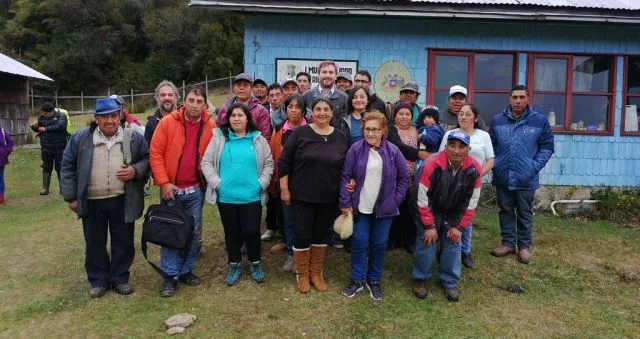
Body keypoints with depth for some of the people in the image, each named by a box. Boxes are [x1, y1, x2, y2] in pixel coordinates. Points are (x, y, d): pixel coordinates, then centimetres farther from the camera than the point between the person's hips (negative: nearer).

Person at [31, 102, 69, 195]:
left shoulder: (61, 116, -4)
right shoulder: (42, 117, 7)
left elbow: (60, 126, -22)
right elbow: (37, 129, 17)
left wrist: (45, 129, -18)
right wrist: (34, 126, -6)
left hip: (59, 148, -3)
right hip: (46, 148, 3)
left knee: (60, 168, 4)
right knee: (47, 168, 7)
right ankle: (45, 188, 12)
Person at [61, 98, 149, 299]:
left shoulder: (134, 138, 0)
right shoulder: (81, 138, 1)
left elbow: (148, 158, 8)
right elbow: (68, 166, 5)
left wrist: (136, 170, -13)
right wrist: (71, 197, 3)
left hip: (123, 201, 0)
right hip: (92, 202, 1)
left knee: (123, 242, 9)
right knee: (94, 244, 12)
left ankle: (120, 279, 26)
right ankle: (98, 281, 27)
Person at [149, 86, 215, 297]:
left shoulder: (210, 127, -2)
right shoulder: (167, 122, -8)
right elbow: (155, 153, -8)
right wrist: (163, 182, -12)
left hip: (196, 190, 2)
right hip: (171, 188, -2)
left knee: (194, 233, 11)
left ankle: (186, 270, 28)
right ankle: (170, 275, 17)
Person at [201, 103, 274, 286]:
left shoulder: (258, 139, 3)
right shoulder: (219, 138, 2)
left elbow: (268, 163, 6)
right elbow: (207, 162, 1)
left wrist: (261, 183, -4)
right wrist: (216, 182, -9)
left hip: (252, 196, -1)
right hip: (226, 197, 1)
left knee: (251, 231, 3)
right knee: (231, 233, 13)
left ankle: (255, 264, 26)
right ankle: (234, 265, 31)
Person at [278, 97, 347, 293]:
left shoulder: (340, 137, 4)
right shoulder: (300, 133, -6)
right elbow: (284, 162, -6)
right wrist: (284, 189, -8)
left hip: (329, 198, 3)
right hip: (303, 196, -3)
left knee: (321, 234, 13)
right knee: (302, 235, 3)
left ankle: (316, 273, 28)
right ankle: (302, 275, 22)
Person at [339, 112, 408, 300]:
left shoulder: (393, 151, -4)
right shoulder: (355, 149, -7)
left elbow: (404, 177, 6)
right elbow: (345, 177, -5)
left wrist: (397, 199, -2)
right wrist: (345, 203, -8)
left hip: (384, 208, 1)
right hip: (360, 207, -1)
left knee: (379, 245, 9)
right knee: (359, 244, 5)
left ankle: (374, 281, 25)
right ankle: (357, 280, 21)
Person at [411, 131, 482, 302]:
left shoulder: (473, 169, -19)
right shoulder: (432, 165, -30)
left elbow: (471, 202, -7)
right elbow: (423, 200, -21)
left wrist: (458, 226, -8)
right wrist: (429, 226, -17)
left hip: (453, 213, 3)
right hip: (430, 211, -3)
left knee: (453, 244, 3)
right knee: (426, 242, -4)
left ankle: (450, 282, 20)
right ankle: (420, 278, 17)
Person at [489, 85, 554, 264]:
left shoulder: (540, 120, -3)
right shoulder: (498, 120, 3)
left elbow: (547, 147, 0)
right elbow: (491, 145, 11)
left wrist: (535, 166, -9)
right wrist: (494, 164, -1)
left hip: (526, 178, -2)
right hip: (502, 176, 2)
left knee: (525, 214, 8)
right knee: (506, 211, 12)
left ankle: (524, 246, 21)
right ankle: (508, 243, 25)